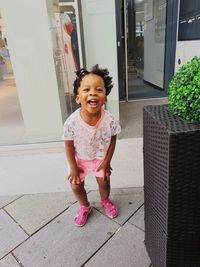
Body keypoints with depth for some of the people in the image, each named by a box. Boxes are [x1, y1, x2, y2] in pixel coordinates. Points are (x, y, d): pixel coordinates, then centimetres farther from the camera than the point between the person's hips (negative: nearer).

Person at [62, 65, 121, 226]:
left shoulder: (109, 120, -29)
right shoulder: (72, 122, -32)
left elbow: (112, 141, -11)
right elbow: (69, 146, -15)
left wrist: (106, 162, -7)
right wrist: (73, 167, -8)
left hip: (101, 157, 1)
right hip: (79, 159, 0)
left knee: (104, 182, 13)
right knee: (76, 186, 7)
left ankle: (105, 201, 50)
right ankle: (85, 207, 40)